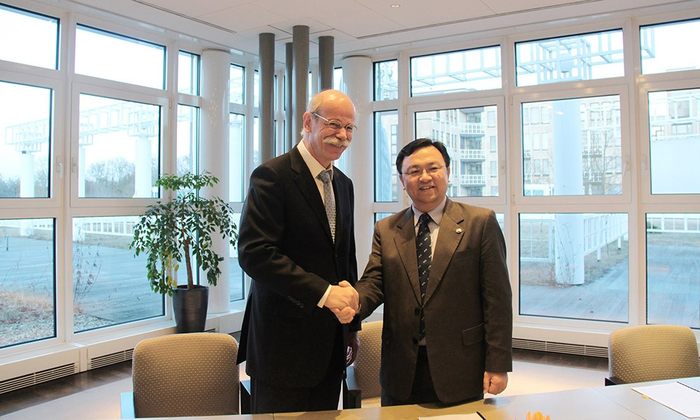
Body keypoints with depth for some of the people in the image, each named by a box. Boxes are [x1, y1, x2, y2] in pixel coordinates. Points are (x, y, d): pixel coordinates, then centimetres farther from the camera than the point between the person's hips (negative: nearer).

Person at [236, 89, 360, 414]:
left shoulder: (343, 184, 13)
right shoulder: (272, 176, -12)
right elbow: (253, 253, -22)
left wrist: (352, 326, 18)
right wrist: (324, 292, -24)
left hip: (330, 343, 7)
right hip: (284, 340, -7)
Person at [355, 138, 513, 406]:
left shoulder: (480, 223, -2)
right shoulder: (385, 230, 8)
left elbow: (497, 298, -4)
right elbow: (373, 282, 0)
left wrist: (498, 364, -8)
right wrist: (354, 302, -23)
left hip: (460, 369, -2)